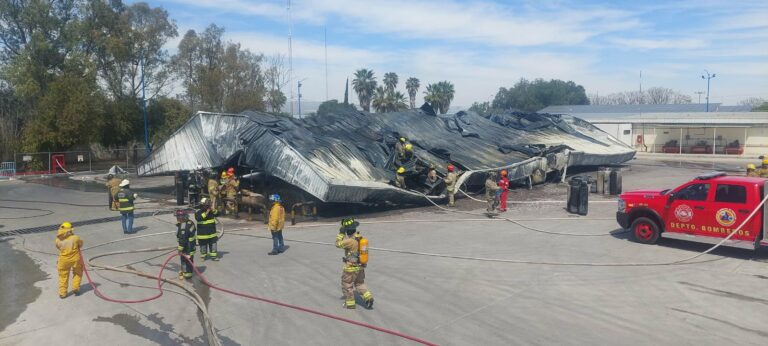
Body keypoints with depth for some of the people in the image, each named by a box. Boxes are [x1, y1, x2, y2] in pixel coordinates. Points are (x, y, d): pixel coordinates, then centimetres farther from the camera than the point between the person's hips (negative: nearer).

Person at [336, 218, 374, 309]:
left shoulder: (350, 241, -26)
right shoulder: (359, 237, -1)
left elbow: (338, 244, -16)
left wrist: (341, 233, -10)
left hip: (351, 267, -8)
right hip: (360, 266, 8)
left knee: (347, 285, 11)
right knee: (360, 284, 22)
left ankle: (350, 303, 20)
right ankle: (368, 297, 8)